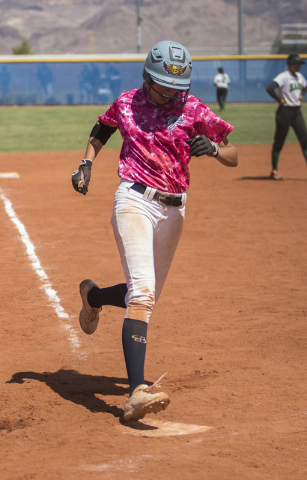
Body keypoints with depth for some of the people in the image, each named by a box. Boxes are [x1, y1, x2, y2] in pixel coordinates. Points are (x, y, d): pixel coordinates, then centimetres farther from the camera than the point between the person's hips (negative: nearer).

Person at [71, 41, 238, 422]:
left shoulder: (193, 111, 1)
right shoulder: (127, 103, 3)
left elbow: (233, 158, 0)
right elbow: (101, 131, 23)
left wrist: (213, 148, -22)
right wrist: (86, 163, 7)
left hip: (173, 210, 3)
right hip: (134, 201, -3)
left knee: (147, 296, 15)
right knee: (142, 291, -21)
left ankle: (93, 296, 51)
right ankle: (137, 392, -30)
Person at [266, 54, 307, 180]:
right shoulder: (284, 77, -15)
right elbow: (270, 88, -29)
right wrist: (280, 100, -19)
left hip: (297, 111, 7)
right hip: (285, 111, -7)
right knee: (279, 142, 2)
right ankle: (274, 171, 12)